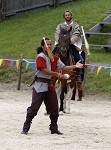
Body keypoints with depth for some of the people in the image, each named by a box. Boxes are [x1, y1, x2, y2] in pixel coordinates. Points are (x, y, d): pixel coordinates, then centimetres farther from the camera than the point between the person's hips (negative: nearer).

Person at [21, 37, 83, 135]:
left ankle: (54, 128, 20)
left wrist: (75, 66, -5)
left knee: (54, 108, 9)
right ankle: (26, 128, 0)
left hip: (50, 85, 7)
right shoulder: (40, 57, -11)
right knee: (34, 107, -7)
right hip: (40, 85, -7)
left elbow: (63, 67, 6)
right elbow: (44, 70, -20)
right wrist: (56, 74, -26)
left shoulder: (55, 58, 10)